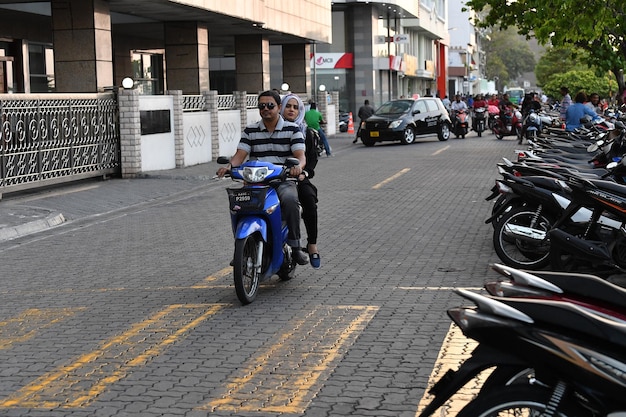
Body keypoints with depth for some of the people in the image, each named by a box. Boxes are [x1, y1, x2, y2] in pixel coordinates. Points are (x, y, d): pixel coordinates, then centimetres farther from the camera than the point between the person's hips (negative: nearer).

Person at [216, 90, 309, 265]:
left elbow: (300, 155, -4)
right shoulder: (250, 131, 13)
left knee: (290, 200, -36)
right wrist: (229, 166, -19)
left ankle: (295, 245, -24)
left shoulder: (292, 129, 6)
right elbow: (240, 154, 3)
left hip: (283, 180, -2)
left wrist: (298, 166, -29)